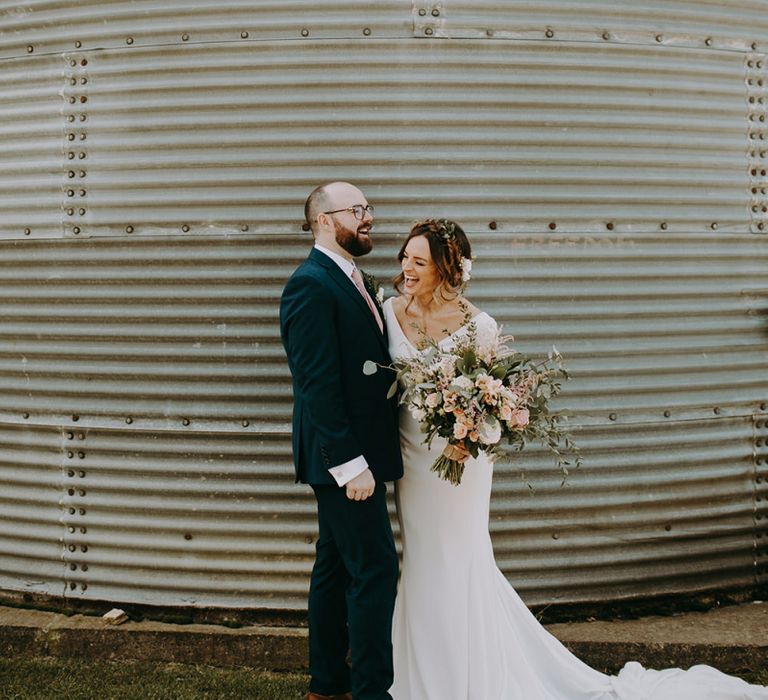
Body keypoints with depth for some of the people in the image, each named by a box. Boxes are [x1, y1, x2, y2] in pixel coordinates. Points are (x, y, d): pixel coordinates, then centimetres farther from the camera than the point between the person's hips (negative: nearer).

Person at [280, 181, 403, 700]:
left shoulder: (351, 281, 15)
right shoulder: (311, 284, -15)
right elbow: (318, 383, -21)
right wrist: (350, 462, -23)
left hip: (355, 454, 10)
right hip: (345, 456, -10)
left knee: (336, 568, 16)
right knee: (377, 569, -6)